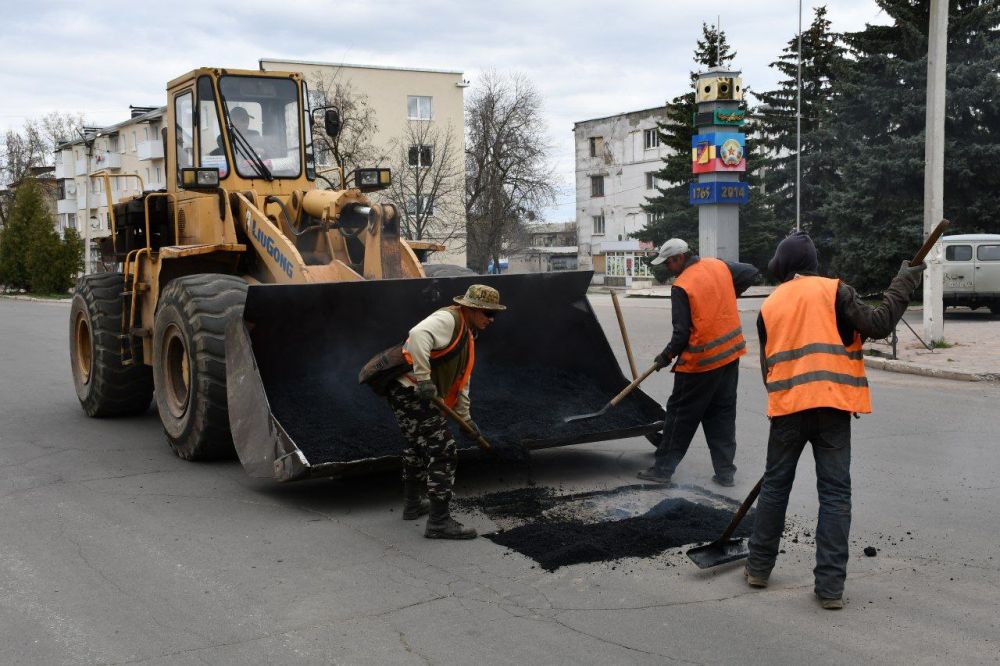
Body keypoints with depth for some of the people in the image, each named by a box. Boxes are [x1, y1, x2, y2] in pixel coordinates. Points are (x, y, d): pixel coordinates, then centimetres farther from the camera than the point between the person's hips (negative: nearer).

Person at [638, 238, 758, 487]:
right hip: (730, 354, 7)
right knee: (723, 413, 13)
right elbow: (751, 272, 16)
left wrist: (667, 355, 0)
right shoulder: (719, 266, 3)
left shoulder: (681, 287, -16)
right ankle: (725, 471, 15)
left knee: (681, 413, 4)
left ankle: (664, 468, 10)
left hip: (700, 361, -7)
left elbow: (682, 332, -16)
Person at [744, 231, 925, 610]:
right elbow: (877, 325, -9)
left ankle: (759, 567, 23)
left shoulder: (769, 306, 12)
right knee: (835, 493, 3)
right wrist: (904, 281, 1)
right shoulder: (832, 291, -1)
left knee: (775, 486, 16)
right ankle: (830, 586, 1)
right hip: (831, 406, -3)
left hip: (786, 407, 3)